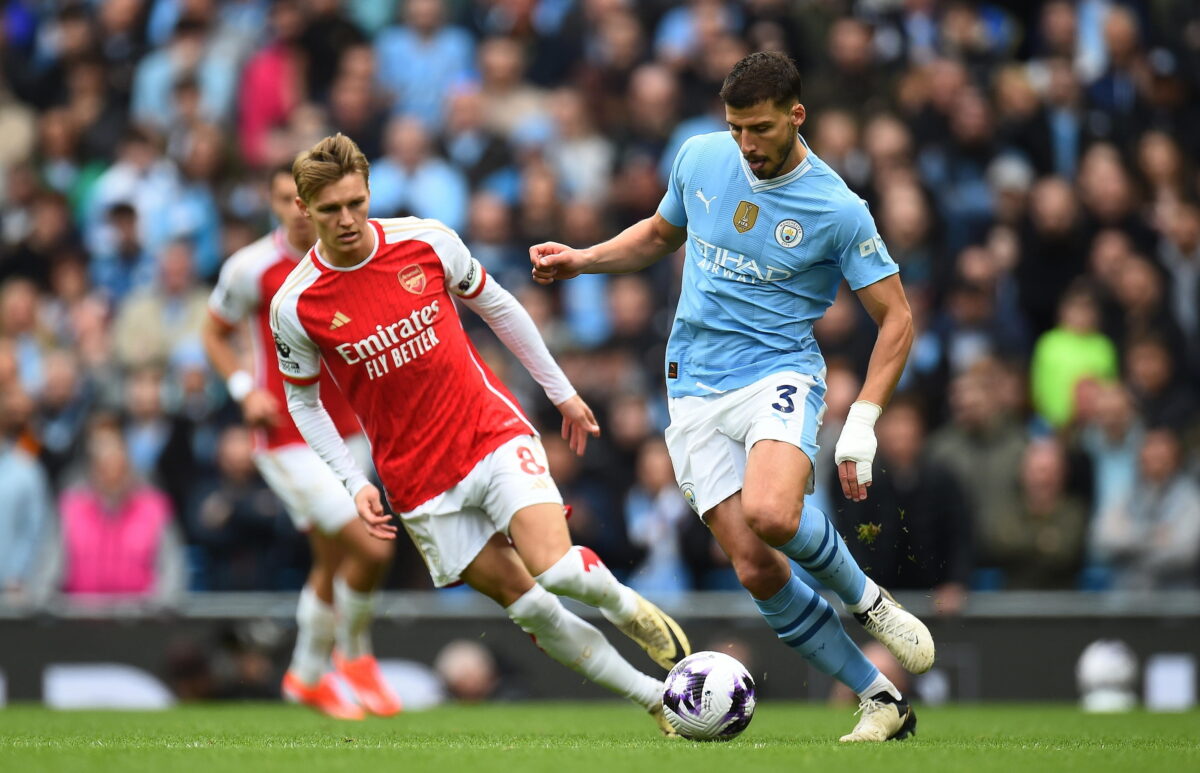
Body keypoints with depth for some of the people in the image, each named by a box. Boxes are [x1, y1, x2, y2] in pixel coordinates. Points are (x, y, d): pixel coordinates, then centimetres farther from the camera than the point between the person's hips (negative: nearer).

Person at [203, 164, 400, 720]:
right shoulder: (251, 268, -12)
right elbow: (215, 334, 4)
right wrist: (246, 390, -11)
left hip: (345, 433, 5)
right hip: (287, 439, -5)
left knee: (333, 561, 15)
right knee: (372, 548, -16)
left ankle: (308, 675, 36)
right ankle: (353, 654, 8)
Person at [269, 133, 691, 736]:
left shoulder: (426, 241, -7)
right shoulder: (295, 306, -9)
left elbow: (496, 307, 9)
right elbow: (303, 400, 5)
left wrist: (562, 392, 15)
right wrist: (355, 484, -5)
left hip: (493, 433, 0)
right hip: (420, 479, 0)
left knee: (555, 569, -20)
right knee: (529, 607, -1)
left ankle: (625, 606, 14)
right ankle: (658, 700, 13)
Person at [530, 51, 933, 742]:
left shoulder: (838, 210, -9)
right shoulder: (701, 159, 4)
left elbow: (896, 317, -4)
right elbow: (661, 233, 25)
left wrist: (863, 425, -13)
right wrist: (580, 261, 10)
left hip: (779, 374, -4)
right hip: (696, 392, 4)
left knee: (771, 514, -35)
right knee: (756, 569, -9)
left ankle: (868, 599, -4)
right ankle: (883, 701, 4)